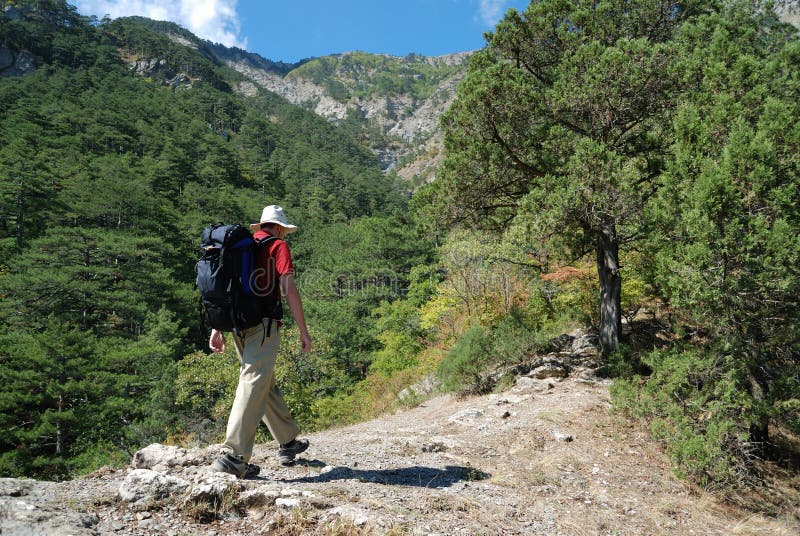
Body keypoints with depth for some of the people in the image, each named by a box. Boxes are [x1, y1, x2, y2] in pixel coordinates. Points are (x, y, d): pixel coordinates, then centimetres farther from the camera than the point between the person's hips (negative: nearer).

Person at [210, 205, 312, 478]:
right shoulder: (278, 246, 1)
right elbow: (289, 289, -8)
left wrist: (217, 328, 18)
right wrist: (303, 330, -5)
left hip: (238, 325, 7)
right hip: (264, 324, -7)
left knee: (267, 383, 16)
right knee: (253, 385, -9)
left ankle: (289, 442, 29)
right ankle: (234, 455, -14)